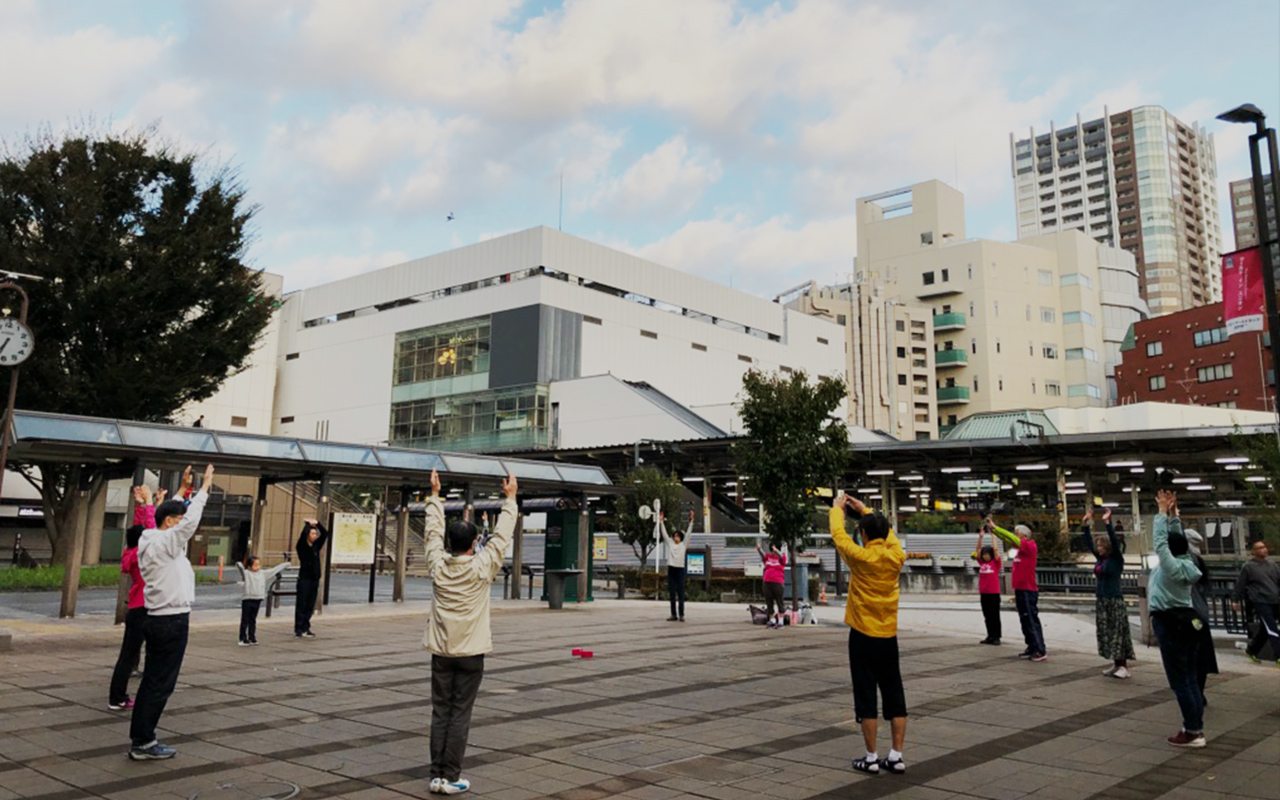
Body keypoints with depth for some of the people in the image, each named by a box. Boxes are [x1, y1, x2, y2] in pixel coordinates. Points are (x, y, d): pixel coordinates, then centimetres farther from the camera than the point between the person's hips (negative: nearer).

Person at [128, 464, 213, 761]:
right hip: (172, 621, -10)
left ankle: (139, 737, 21)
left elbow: (181, 516, 23)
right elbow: (190, 520, -26)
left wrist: (184, 489, 24)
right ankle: (143, 742, 2)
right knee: (161, 683, -3)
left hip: (158, 620, 10)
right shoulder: (165, 543, -15)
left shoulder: (152, 541, 11)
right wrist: (204, 488, -18)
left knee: (152, 680, 14)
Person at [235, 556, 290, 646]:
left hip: (257, 600, 5)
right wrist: (239, 565, -49)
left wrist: (285, 564, 23)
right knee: (245, 620, -1)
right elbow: (242, 569, -27)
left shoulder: (263, 573, 10)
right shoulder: (246, 573, -7)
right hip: (247, 599, -5)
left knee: (253, 620, 13)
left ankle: (252, 638, 18)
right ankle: (243, 639, 4)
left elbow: (274, 570, 18)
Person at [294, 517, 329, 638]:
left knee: (310, 606, 8)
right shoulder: (302, 545, -4)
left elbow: (325, 534, 8)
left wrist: (317, 523, 1)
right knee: (302, 605, -4)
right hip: (304, 579, -6)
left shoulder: (316, 546, 12)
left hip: (315, 579, 6)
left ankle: (305, 628, 13)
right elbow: (303, 534, -21)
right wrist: (307, 524, -8)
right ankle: (298, 629, -1)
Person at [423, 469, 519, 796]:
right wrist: (510, 498, 5)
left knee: (440, 713, 8)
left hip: (441, 652, 3)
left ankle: (437, 775, 11)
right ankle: (450, 778, 5)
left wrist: (435, 494, 17)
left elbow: (434, 530, 8)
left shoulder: (437, 565, -4)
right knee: (460, 716, 2)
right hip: (470, 654, -3)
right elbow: (502, 535, -4)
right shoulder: (481, 568, -11)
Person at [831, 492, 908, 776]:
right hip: (889, 637, 5)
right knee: (895, 698, 9)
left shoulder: (861, 558, -14)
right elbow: (888, 534, 18)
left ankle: (871, 758, 7)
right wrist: (865, 510, 27)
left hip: (863, 637, -4)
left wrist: (837, 508, 17)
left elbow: (838, 535, 1)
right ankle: (896, 756, 13)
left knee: (866, 698, 2)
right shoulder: (896, 557, -2)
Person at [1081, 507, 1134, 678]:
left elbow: (1115, 541, -21)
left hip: (1115, 601, -7)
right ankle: (1116, 663, 18)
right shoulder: (1100, 559, 8)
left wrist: (1107, 523, -28)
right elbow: (1088, 543, 11)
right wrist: (1086, 524, 6)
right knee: (1105, 632, 9)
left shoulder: (1117, 560, -8)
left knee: (1118, 632, -4)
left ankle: (1123, 665, 0)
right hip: (1101, 600, 7)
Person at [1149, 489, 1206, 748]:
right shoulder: (1186, 563, 4)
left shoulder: (1171, 566, -17)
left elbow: (1159, 540, -15)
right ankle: (1196, 728, 17)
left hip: (1170, 624, -9)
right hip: (1188, 622, 9)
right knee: (1189, 679, 13)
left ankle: (1192, 732, 1)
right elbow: (1177, 538, 15)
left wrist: (1163, 512, -9)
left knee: (1179, 681, -3)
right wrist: (1173, 514, 14)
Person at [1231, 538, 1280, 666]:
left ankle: (1252, 650, 29)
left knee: (1264, 630, 14)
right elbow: (1240, 584, -1)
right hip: (1260, 602, -6)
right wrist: (1235, 600, -1)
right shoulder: (1248, 567, -3)